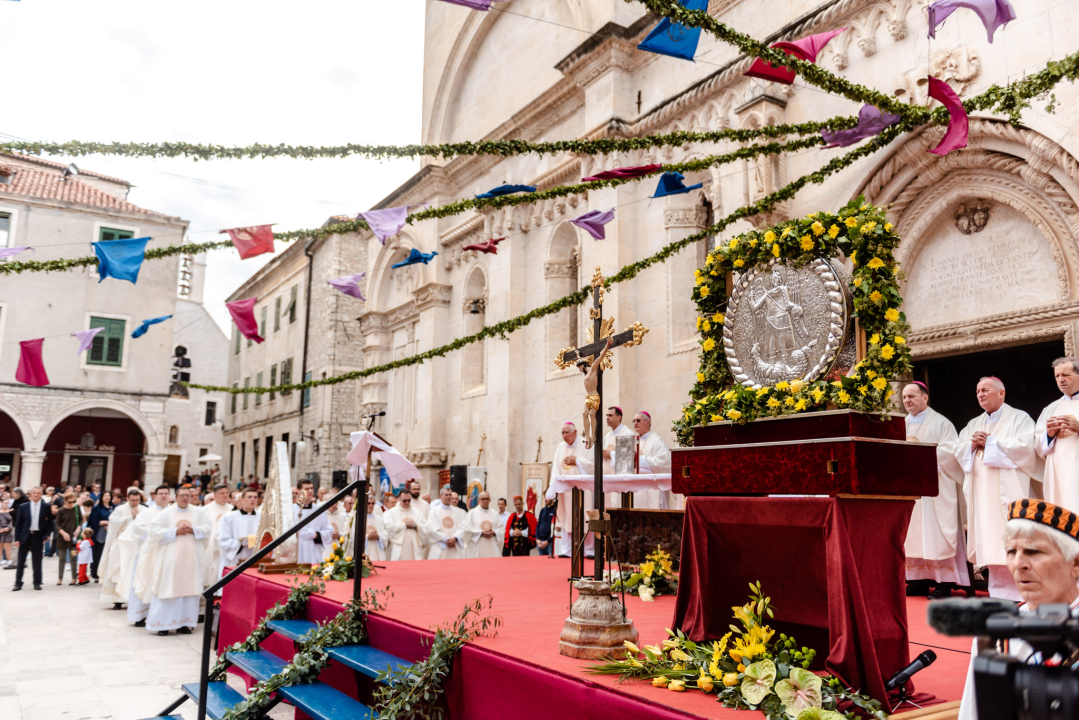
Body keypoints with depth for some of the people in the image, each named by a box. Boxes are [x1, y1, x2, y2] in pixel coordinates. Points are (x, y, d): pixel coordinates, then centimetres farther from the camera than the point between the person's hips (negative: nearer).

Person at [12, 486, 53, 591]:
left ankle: (37, 583, 12)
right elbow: (18, 523, 2)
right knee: (21, 561, 4)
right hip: (25, 536, 1)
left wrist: (46, 535, -7)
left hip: (38, 536, -1)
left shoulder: (46, 507, 1)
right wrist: (17, 539, -4)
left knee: (37, 561, 4)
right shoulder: (23, 507, 2)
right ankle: (18, 583, 13)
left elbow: (50, 523, 5)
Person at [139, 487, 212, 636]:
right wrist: (175, 531, -12)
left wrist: (193, 529, -11)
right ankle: (162, 624, 4)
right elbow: (154, 530, -4)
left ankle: (184, 622, 7)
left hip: (191, 558, 2)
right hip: (170, 558, -2)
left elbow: (209, 527, 4)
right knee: (167, 589, -3)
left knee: (189, 589, 1)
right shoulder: (166, 513, 3)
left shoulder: (199, 512, 8)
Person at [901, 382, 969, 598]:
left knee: (936, 534, -6)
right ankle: (919, 580, 9)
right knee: (914, 534, 4)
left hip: (935, 486, -5)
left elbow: (950, 451, -9)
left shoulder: (940, 423, 1)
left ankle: (944, 582, -2)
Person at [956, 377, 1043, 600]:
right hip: (981, 490, 6)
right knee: (988, 538, 2)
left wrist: (990, 442, -8)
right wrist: (973, 444, -4)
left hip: (1006, 489, -5)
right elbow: (959, 451, 16)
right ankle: (996, 592, 5)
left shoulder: (1019, 418, 4)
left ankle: (1011, 593, -10)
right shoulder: (974, 424, 22)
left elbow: (1025, 446, -11)